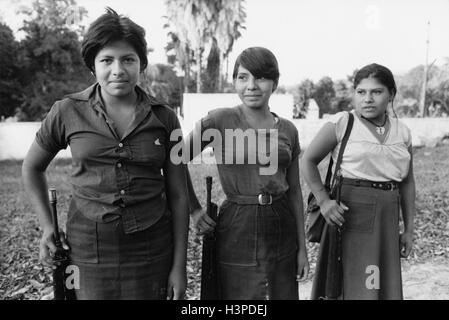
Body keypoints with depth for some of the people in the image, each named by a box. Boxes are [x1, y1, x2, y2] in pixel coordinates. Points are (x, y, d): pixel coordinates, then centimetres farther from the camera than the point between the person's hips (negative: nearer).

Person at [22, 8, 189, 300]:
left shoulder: (164, 118, -3)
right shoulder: (68, 112, -3)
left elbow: (177, 195, 0)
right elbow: (32, 167, 13)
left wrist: (179, 265, -1)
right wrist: (47, 225, 6)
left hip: (151, 251, 0)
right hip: (88, 251, 0)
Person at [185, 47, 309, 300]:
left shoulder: (288, 130, 4)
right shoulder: (219, 121, -8)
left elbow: (294, 191, 8)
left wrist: (302, 248, 9)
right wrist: (194, 210, -8)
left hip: (282, 231, 4)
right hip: (237, 231, -3)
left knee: (285, 293, 13)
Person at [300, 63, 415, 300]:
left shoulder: (402, 132, 7)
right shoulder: (341, 125, -7)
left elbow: (407, 182, 11)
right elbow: (308, 161, -4)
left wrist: (408, 229, 10)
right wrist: (323, 201, -15)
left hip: (387, 215, 5)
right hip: (349, 213, -5)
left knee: (388, 286, 14)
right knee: (355, 286, 1)